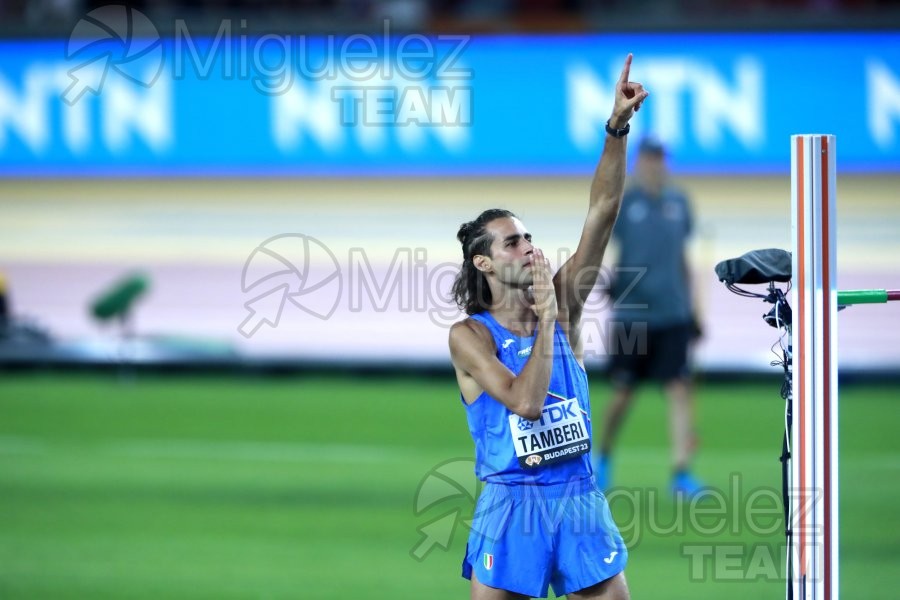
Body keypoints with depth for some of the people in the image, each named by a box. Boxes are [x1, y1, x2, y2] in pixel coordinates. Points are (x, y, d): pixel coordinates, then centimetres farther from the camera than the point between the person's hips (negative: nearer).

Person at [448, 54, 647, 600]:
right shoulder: (469, 336, -5)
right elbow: (526, 402, -19)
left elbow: (603, 212, -3)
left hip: (580, 498, 4)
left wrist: (618, 128, -12)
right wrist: (545, 320, -17)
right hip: (513, 502, -4)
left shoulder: (563, 303, 6)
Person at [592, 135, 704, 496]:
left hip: (673, 315, 3)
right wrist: (605, 278, -24)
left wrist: (689, 304, 18)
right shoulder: (622, 203, -4)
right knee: (623, 393, 6)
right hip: (631, 314, -3)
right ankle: (603, 457, 31)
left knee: (680, 389, -7)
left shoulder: (678, 203, 9)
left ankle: (681, 473, -9)